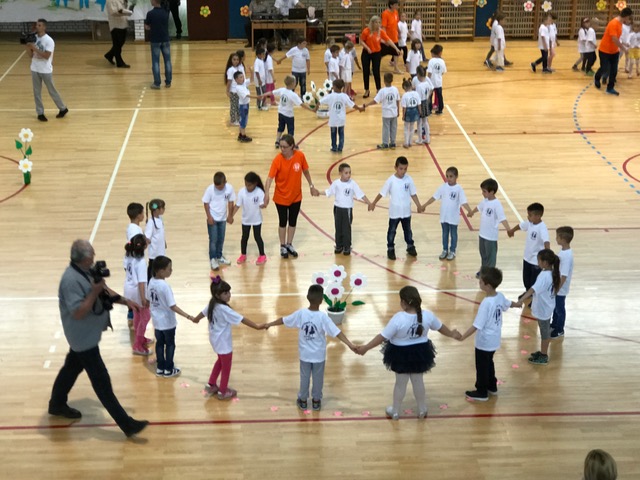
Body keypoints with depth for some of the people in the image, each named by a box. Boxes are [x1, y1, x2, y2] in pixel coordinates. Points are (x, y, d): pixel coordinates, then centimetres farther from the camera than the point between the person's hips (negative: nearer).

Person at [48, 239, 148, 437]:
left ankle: (57, 404, 46)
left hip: (87, 334, 10)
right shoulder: (71, 280, -29)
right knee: (101, 381, -5)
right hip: (84, 337, -10)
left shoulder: (87, 271, 0)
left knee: (72, 367, 26)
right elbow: (78, 312, -30)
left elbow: (104, 290, 12)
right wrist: (95, 292, -31)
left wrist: (125, 301, 2)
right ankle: (126, 424, -2)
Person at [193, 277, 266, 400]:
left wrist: (195, 320, 38)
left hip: (216, 340, 9)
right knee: (226, 366, 11)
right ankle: (223, 392, 26)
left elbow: (203, 313, 17)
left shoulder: (212, 304, -3)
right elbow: (242, 319, -30)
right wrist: (257, 326, -28)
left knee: (221, 361, 30)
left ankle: (211, 385, 39)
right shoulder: (224, 309, -30)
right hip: (223, 342, -9)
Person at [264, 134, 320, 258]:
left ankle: (289, 245, 35)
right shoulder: (278, 159, -22)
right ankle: (283, 246, 29)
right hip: (281, 197, -3)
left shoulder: (300, 156, -14)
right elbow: (270, 177, -27)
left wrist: (311, 186, 11)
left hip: (296, 196, 3)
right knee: (283, 222, 11)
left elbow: (305, 171, 3)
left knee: (293, 221, 16)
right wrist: (266, 193, -40)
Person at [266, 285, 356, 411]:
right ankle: (316, 401, 32)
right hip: (319, 355, -2)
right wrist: (350, 344, -28)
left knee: (304, 378, 20)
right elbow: (337, 332, -27)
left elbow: (283, 320, -3)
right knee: (318, 378, 18)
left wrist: (270, 324, 13)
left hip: (305, 354, 2)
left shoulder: (301, 313, -16)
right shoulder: (323, 317, -23)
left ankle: (303, 400, 34)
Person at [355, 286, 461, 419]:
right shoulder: (427, 315, -16)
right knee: (418, 381, 22)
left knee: (400, 383, 16)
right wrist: (452, 334, 24)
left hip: (401, 354, -3)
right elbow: (441, 327, 3)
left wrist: (365, 348, -14)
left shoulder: (398, 318, -29)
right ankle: (422, 411, 36)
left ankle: (395, 412, 33)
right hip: (420, 353, 3)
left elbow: (383, 337, -24)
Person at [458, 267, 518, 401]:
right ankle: (492, 387, 41)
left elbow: (477, 326, -29)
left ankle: (481, 392, 24)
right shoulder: (500, 297, -7)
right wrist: (516, 304, 42)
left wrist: (462, 337, -26)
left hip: (484, 342, -8)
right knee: (489, 363, 27)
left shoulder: (486, 303, -31)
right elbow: (509, 304, 18)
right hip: (494, 340, 8)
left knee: (482, 367, 10)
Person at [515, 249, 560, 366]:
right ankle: (543, 352, 37)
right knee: (545, 331, 22)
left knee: (544, 332, 6)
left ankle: (543, 357, 21)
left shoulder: (544, 276, -31)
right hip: (547, 307, 9)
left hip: (543, 309, -9)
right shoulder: (553, 273, -3)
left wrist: (520, 301, -51)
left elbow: (533, 290, -42)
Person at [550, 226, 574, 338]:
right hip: (555, 286, 9)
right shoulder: (563, 250, -3)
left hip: (560, 289, -9)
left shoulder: (566, 256, -33)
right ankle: (554, 325, 46)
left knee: (559, 309, 11)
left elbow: (564, 276, -30)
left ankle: (559, 330, 29)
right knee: (555, 306, 26)